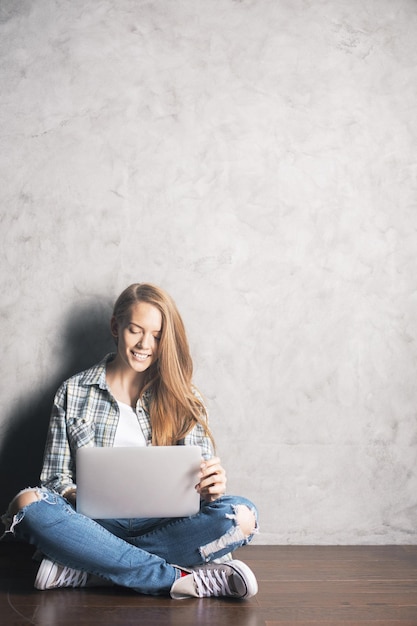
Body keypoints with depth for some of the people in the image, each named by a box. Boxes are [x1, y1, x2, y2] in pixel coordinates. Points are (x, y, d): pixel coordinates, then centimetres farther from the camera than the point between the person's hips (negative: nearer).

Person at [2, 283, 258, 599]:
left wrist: (211, 486, -20)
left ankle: (85, 567, -24)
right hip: (96, 522, 0)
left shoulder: (182, 397, 10)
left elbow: (200, 477, 4)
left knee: (241, 515, -27)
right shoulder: (73, 392, 8)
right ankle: (179, 579, -27)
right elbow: (56, 477, 7)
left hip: (164, 522, 1)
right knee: (27, 504, -30)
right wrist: (73, 496, -17)